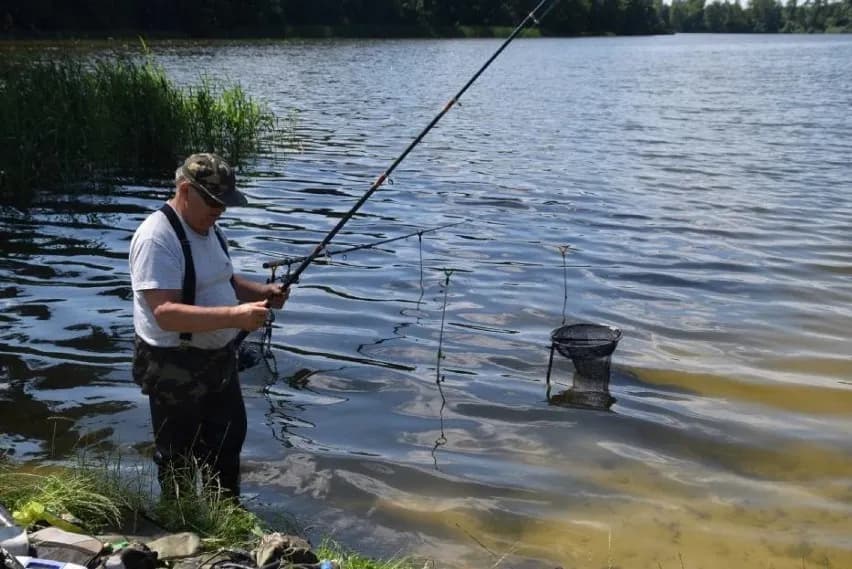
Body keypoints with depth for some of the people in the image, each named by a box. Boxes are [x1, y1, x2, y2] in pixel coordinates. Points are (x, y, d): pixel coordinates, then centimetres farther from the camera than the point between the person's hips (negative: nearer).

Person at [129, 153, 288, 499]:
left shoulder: (209, 230, 7)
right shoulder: (157, 238, -24)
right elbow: (165, 312, -32)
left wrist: (262, 292, 0)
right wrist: (235, 316, -39)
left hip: (219, 359, 10)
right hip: (176, 368, -9)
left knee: (228, 442, 23)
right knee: (180, 461, 9)